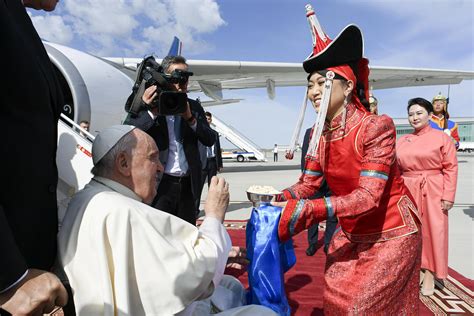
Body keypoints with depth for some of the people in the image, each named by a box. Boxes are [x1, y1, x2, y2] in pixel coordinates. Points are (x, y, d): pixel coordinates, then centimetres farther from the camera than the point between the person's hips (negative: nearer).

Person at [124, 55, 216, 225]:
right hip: (158, 185, -3)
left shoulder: (194, 107, 9)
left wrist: (190, 118, -11)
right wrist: (151, 113, -21)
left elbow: (210, 139, 3)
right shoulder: (149, 102, -2)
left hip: (188, 185, 4)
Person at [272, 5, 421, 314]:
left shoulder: (377, 126, -23)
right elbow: (307, 185, -5)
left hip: (391, 233, -5)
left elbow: (368, 196, -30)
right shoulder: (319, 135, -5)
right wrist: (276, 198, -25)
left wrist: (306, 210, -41)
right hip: (351, 235, 6)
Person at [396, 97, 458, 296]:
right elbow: (396, 169, 12)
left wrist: (448, 196, -12)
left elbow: (451, 168, -6)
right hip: (407, 192, 4)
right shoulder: (402, 141, 9)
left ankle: (429, 275, 19)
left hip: (433, 193, -3)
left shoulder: (442, 138, -2)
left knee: (432, 233, 3)